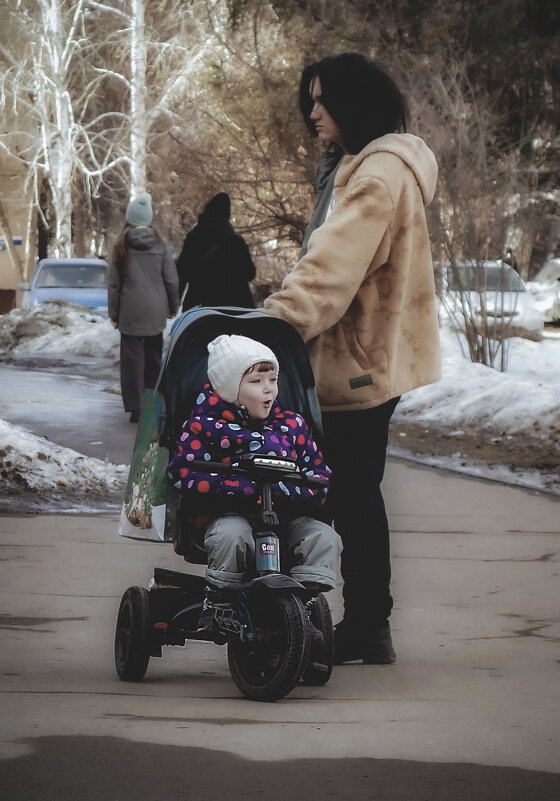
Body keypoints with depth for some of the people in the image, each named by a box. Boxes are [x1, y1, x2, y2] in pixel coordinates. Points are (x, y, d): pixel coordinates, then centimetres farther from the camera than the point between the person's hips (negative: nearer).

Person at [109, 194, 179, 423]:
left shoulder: (122, 246, -5)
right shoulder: (159, 244, -2)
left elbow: (114, 283, -1)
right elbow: (172, 279, 2)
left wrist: (113, 312, 7)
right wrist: (173, 307, 15)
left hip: (130, 312, -2)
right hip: (155, 311, 2)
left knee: (132, 358, 0)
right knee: (154, 357, 15)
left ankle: (135, 408, -4)